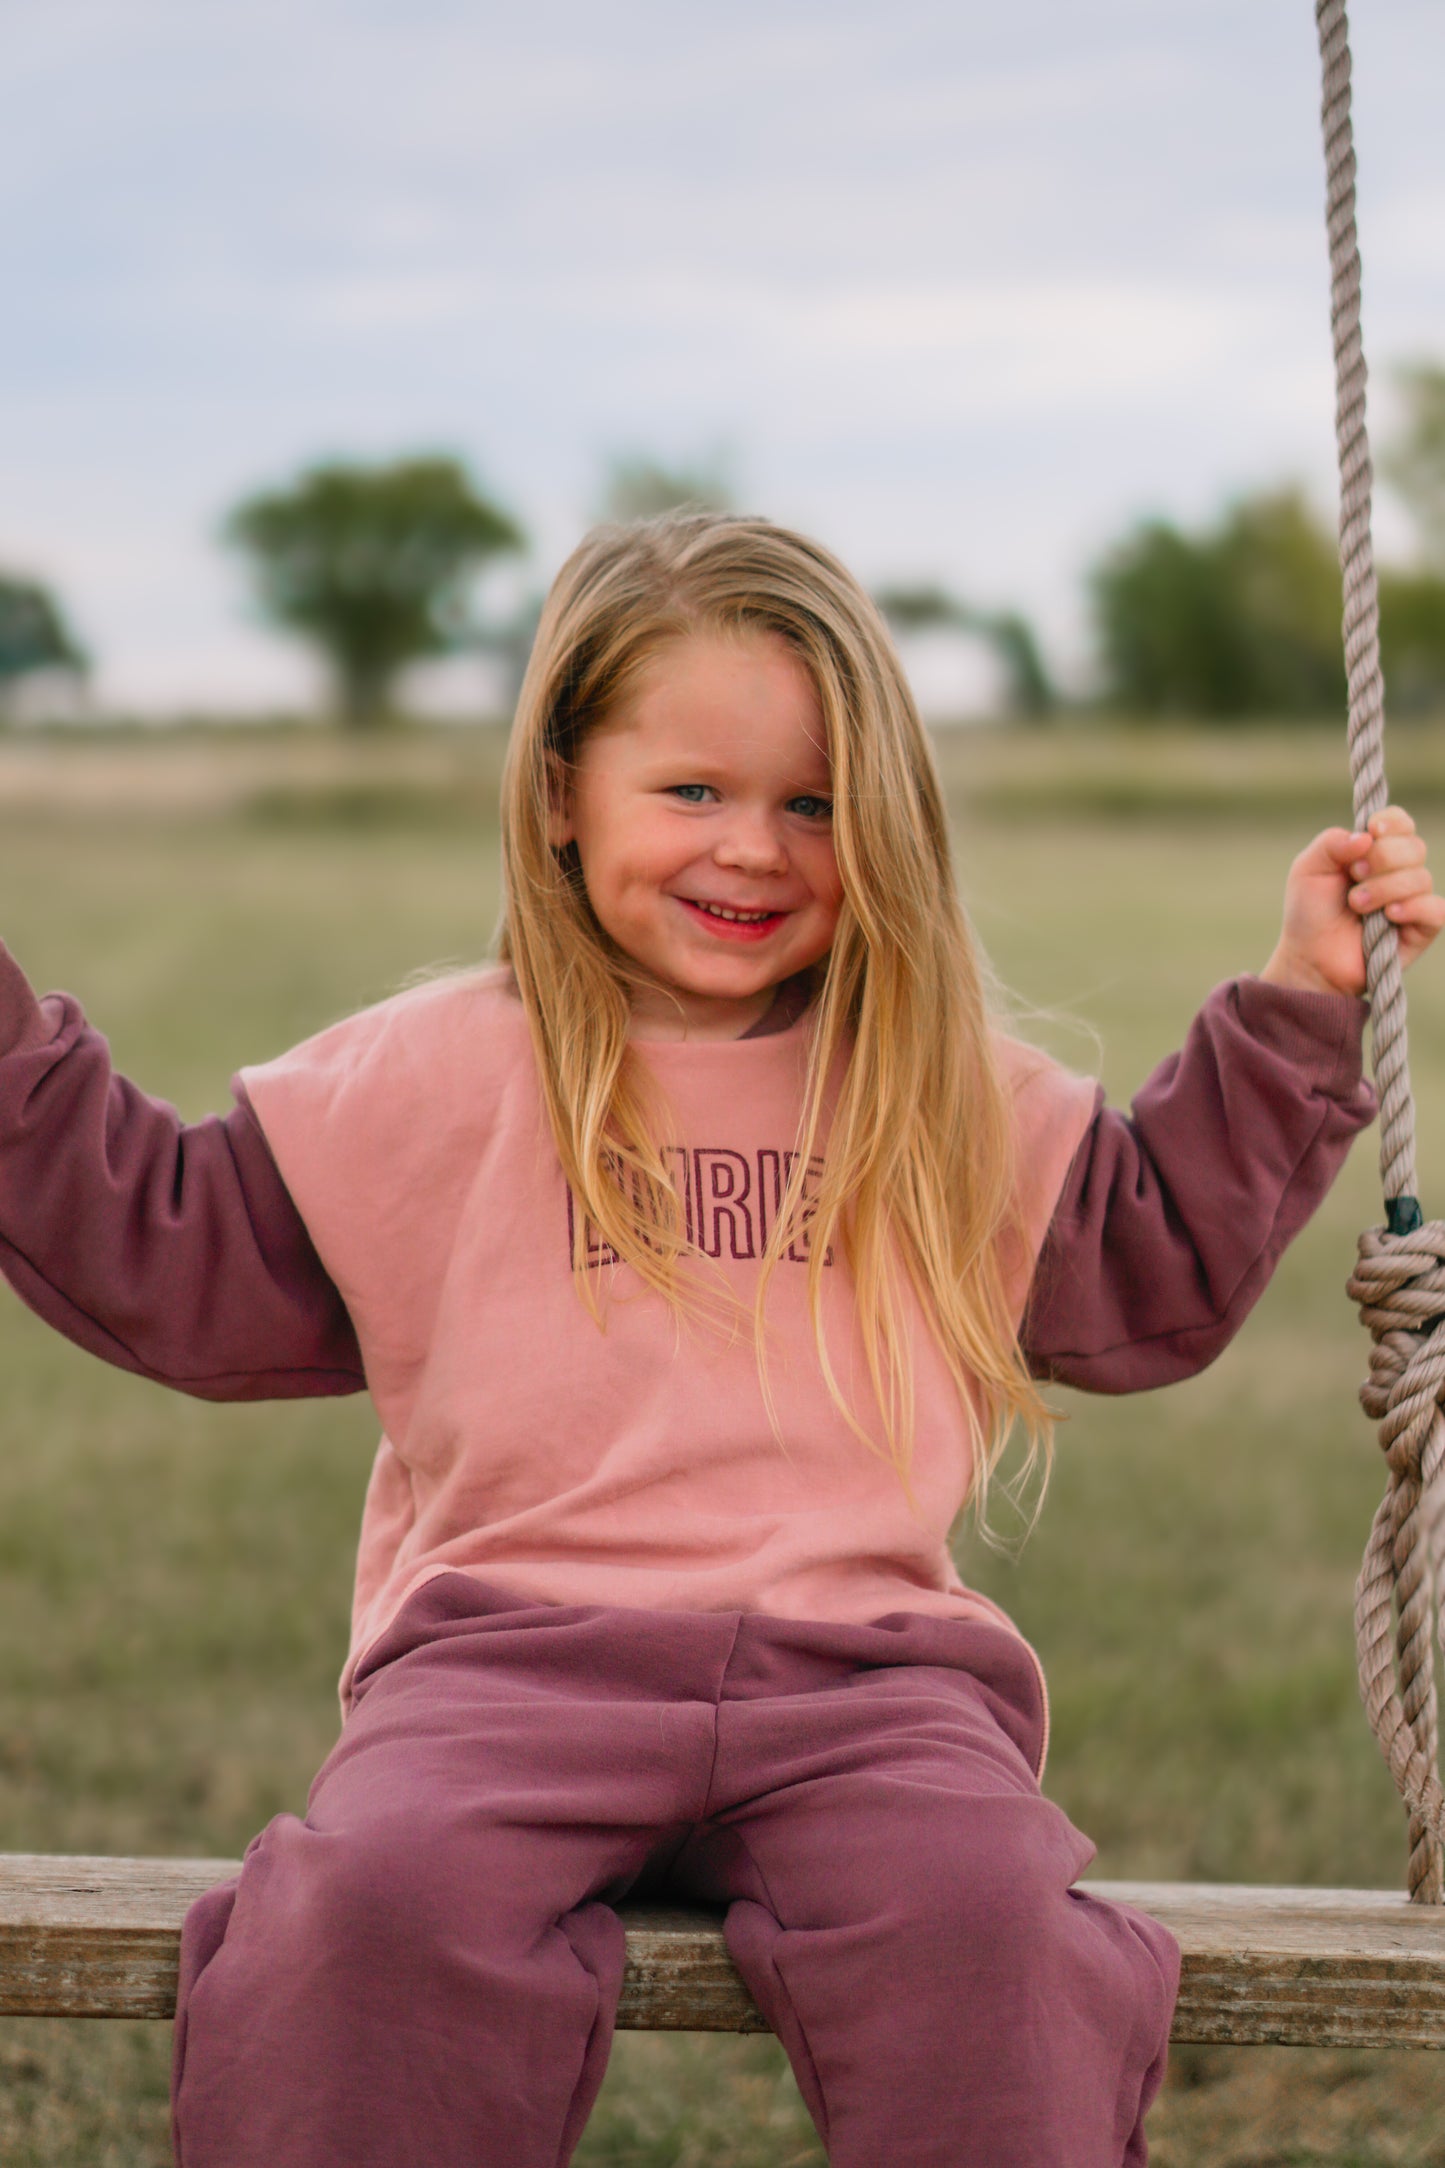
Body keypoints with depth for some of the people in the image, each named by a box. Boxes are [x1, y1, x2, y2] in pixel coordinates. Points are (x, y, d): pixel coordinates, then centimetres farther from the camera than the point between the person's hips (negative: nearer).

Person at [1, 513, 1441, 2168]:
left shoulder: (948, 1097, 17)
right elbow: (161, 1248, 16)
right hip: (512, 1651, -1)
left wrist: (1296, 1009, 22)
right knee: (372, 1900, -32)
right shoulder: (435, 1081, 11)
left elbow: (1152, 1266, 28)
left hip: (857, 1664, 1)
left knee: (978, 1909, -32)